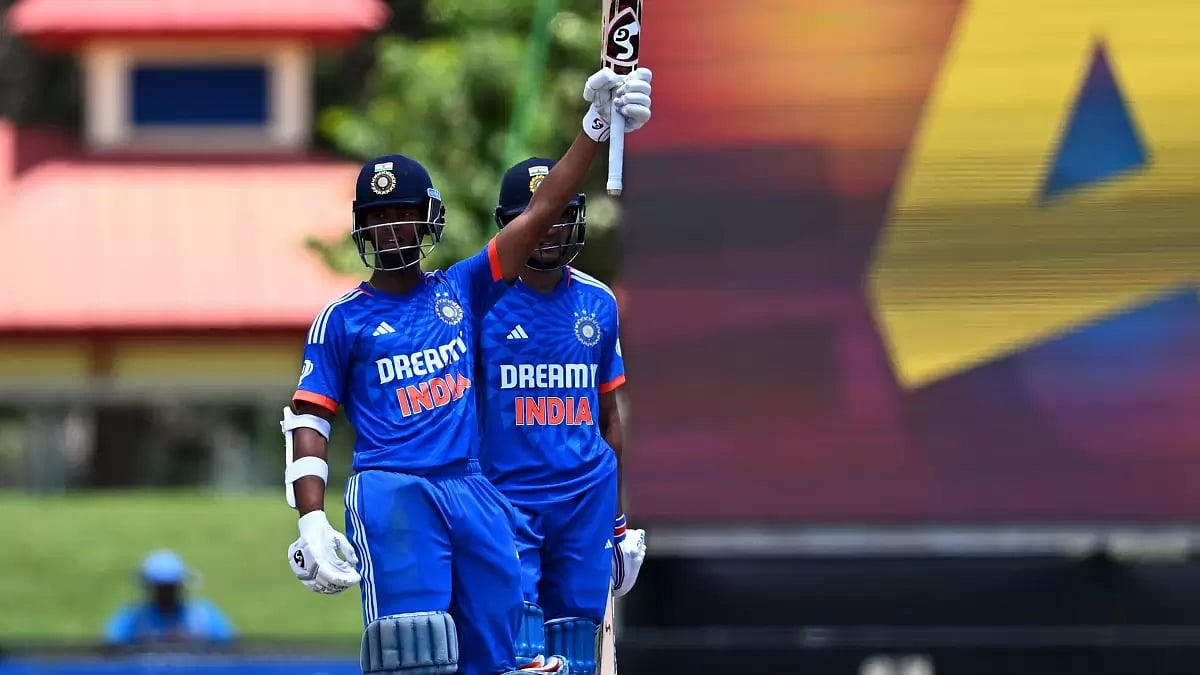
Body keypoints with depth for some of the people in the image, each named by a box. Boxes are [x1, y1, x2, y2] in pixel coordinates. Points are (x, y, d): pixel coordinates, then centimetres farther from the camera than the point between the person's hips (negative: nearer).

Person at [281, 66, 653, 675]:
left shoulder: (459, 292, 15)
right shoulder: (343, 319, 9)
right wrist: (311, 522, -8)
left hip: (471, 491, 4)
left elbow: (541, 213, 9)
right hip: (392, 491, -4)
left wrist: (596, 125, -1)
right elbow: (307, 421, 6)